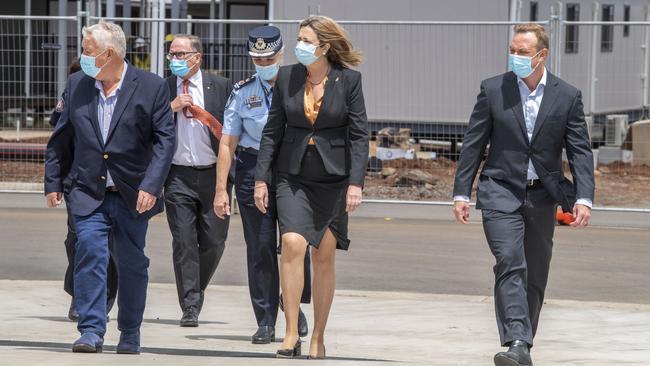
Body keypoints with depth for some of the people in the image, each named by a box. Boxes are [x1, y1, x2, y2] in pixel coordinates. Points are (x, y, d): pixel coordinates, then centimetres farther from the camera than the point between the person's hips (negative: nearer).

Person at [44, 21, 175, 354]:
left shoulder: (151, 87, -6)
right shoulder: (76, 85, 4)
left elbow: (165, 139, -8)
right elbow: (62, 137, 12)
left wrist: (151, 186, -17)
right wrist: (52, 182, 10)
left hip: (133, 197, -1)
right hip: (88, 192, 1)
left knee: (132, 264, 8)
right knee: (89, 253, -14)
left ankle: (130, 333, 23)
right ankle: (91, 331, -13)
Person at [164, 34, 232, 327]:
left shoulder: (220, 87, 4)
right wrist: (171, 107, -13)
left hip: (213, 174, 0)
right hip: (178, 174, 0)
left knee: (214, 242, 2)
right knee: (184, 243, -4)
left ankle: (195, 290, 27)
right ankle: (190, 307, -2)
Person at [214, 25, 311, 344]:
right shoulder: (243, 92, 6)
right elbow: (228, 143, 6)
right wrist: (221, 190, 2)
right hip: (253, 169, 1)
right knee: (260, 247, 1)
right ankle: (265, 322, 7)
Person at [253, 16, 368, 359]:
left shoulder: (348, 80, -4)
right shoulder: (286, 77, 2)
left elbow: (359, 134, -3)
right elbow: (273, 130, 7)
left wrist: (356, 182, -11)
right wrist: (261, 178, 3)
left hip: (333, 177, -1)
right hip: (293, 174, 1)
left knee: (323, 257, 4)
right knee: (292, 243, -18)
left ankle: (318, 338, 15)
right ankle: (291, 333, -15)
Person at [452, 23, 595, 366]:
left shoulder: (567, 96, 0)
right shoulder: (493, 89, -1)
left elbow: (580, 152, -1)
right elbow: (473, 144, 2)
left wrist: (583, 198, -12)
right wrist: (461, 193, -2)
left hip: (542, 197, 2)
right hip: (501, 192, -2)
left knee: (535, 277, 8)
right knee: (510, 264, -20)